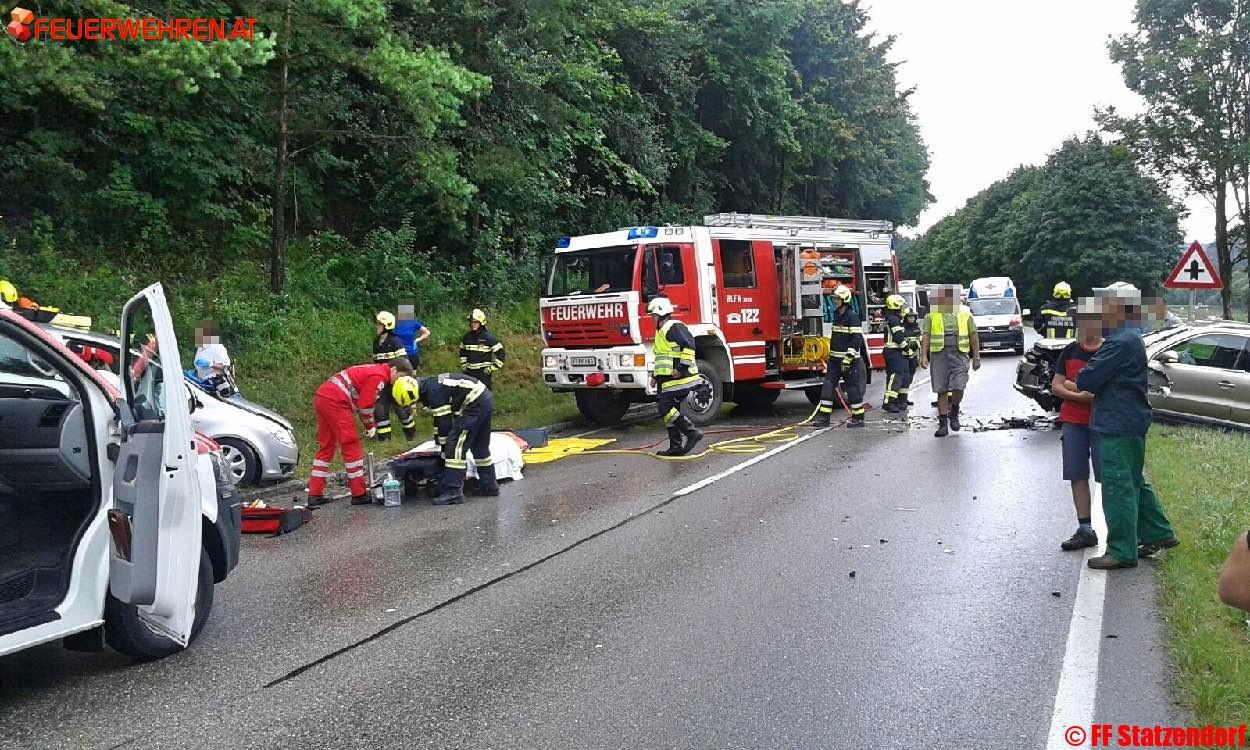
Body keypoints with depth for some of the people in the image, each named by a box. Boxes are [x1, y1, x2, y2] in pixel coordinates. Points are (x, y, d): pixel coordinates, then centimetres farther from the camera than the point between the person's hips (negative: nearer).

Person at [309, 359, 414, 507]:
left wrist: (371, 424, 20)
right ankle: (359, 494, -1)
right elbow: (365, 405, -11)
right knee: (352, 447, -4)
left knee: (326, 447, 14)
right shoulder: (379, 375, -9)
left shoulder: (374, 370, 21)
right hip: (335, 401, -10)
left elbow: (363, 400, 25)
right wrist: (370, 426, 4)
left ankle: (315, 494, 15)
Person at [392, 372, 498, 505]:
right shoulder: (429, 386, 12)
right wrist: (441, 444, 24)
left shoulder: (434, 392, -18)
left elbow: (444, 422, -15)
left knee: (455, 445, -11)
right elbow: (440, 420, 21)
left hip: (475, 403, -11)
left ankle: (453, 492, -14)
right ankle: (489, 486, 31)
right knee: (480, 446, 21)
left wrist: (444, 448, -5)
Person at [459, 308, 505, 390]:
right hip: (469, 372, 6)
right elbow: (462, 351, 25)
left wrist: (493, 368, -9)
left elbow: (500, 352, -7)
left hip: (484, 373, -6)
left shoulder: (488, 337, -9)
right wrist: (463, 364, 16)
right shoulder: (467, 336, 8)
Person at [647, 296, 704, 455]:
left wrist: (682, 368, -24)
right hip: (669, 381, 11)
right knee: (670, 410, 10)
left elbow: (689, 345, -23)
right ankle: (676, 447, 13)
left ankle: (691, 432, -12)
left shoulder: (674, 327, -11)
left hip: (678, 379, -11)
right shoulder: (661, 331, 22)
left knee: (664, 407, -14)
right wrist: (657, 377, 24)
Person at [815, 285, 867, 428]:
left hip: (849, 359, -8)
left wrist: (848, 358, -22)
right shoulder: (836, 315, 14)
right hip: (834, 359, 8)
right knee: (827, 386, 2)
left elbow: (857, 339, -18)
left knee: (853, 389, -1)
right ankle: (824, 417, 5)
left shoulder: (852, 316, -12)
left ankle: (858, 418, 9)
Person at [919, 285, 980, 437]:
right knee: (941, 391, 1)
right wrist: (924, 356, -6)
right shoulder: (932, 316, 11)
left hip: (959, 356, 0)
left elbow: (973, 337, 14)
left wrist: (976, 357, 9)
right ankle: (943, 424, 8)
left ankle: (954, 412, 18)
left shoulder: (965, 314, 13)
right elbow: (925, 336, 5)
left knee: (958, 387, -12)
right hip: (939, 355, 0)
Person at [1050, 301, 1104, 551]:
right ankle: (1085, 529, 11)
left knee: (1106, 476, -3)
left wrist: (1070, 385, -14)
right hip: (1072, 421, 4)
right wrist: (1079, 395, -13)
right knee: (1078, 476, 5)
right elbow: (1055, 386, 7)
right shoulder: (1069, 351, 8)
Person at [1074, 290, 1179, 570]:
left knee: (1118, 487, -5)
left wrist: (1075, 383, 0)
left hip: (1119, 426, -11)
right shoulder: (1131, 338, 14)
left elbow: (1089, 379, -21)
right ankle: (1159, 534, 30)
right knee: (1134, 482, 21)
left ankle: (1122, 551, 1)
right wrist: (1083, 386, 8)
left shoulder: (1121, 342, -20)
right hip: (1131, 423, 11)